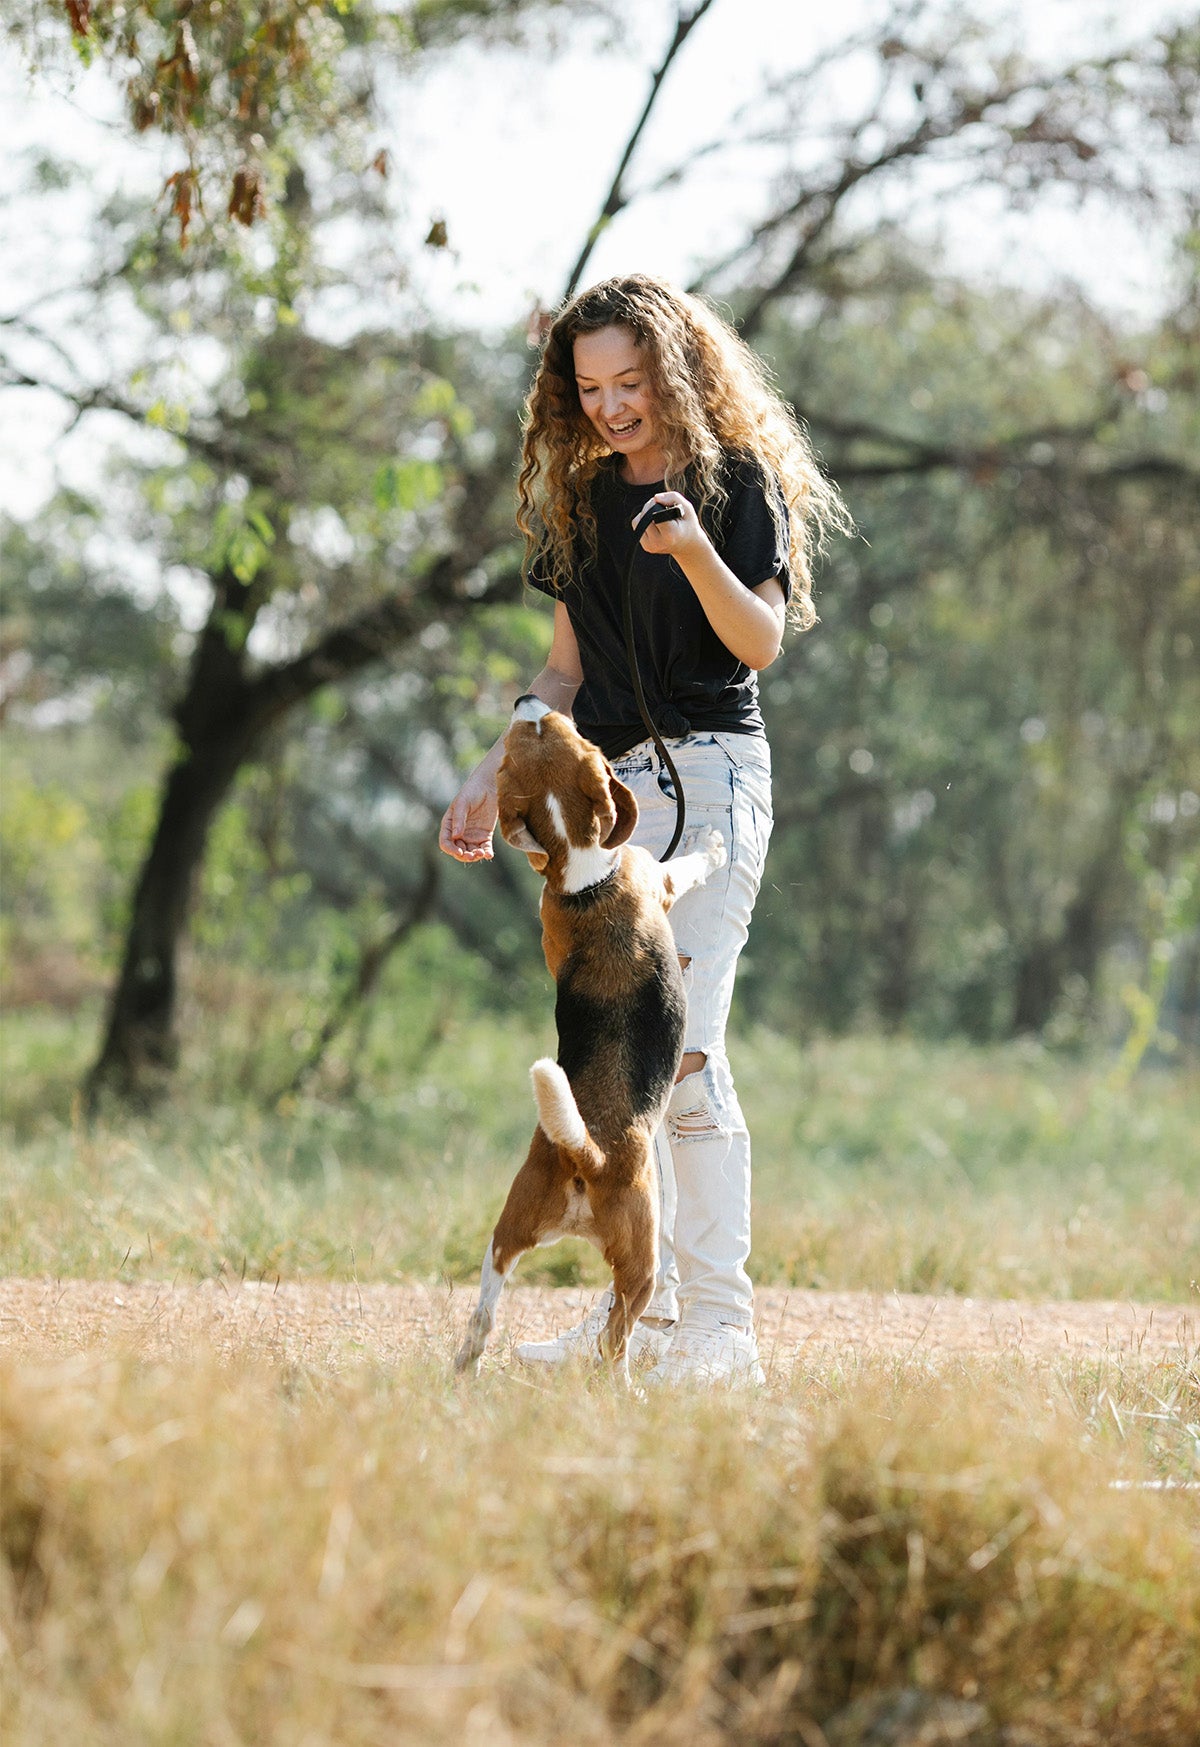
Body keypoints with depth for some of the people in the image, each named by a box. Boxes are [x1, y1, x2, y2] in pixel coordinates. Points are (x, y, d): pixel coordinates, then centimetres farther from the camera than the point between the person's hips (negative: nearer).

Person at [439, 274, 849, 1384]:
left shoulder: (739, 478, -3)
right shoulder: (581, 496, 15)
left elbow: (761, 643, -14)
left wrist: (697, 553, -29)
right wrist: (496, 776, 12)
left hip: (710, 772, -7)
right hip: (605, 782, 7)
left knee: (683, 1045, -16)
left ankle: (720, 1327, -15)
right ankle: (642, 1306, 13)